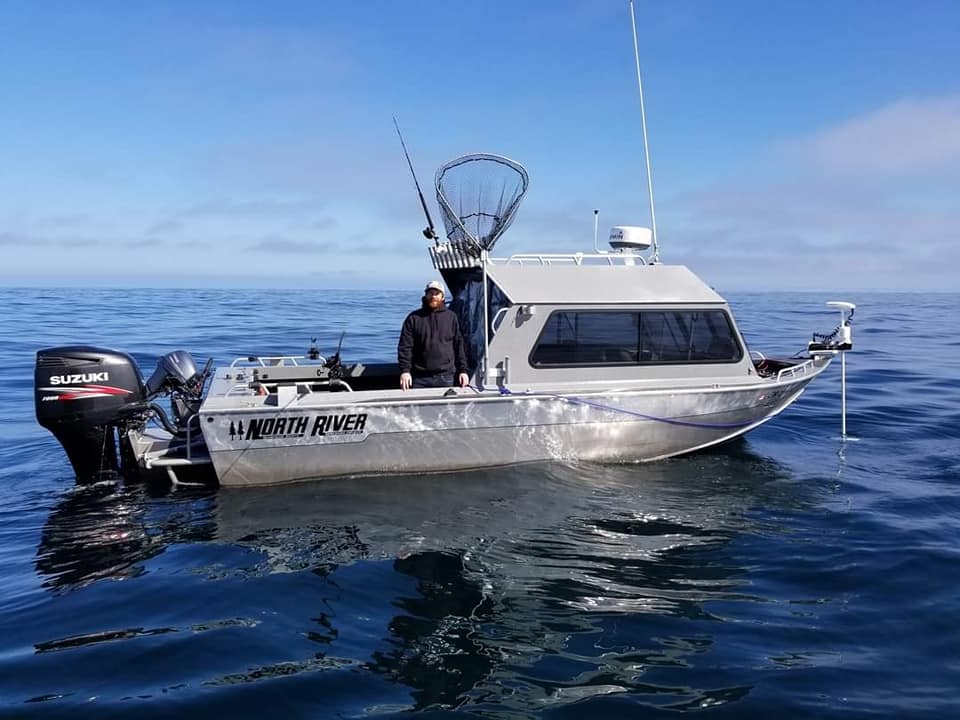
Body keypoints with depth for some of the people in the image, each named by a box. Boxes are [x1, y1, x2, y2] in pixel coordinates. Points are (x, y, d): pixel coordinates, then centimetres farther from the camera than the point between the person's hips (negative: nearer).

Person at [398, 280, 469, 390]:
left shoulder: (451, 317, 11)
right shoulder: (414, 318, 6)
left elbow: (459, 345, 10)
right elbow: (405, 347, 0)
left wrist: (463, 370, 4)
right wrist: (405, 371, -10)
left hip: (445, 377, 1)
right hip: (420, 378, -1)